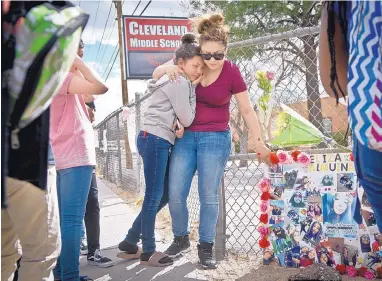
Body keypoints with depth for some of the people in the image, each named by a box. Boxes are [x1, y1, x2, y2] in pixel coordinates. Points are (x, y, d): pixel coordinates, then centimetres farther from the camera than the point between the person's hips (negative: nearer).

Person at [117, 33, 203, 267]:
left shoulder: (175, 80, 21)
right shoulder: (179, 82, -10)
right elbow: (187, 119, -9)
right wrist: (193, 88, -1)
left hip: (162, 142, 10)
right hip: (155, 141, -10)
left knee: (164, 195, 10)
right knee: (154, 195, -4)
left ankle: (131, 242, 18)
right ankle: (148, 251, 6)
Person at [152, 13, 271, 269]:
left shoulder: (232, 72, -10)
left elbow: (247, 110, -2)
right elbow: (155, 74, 7)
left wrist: (259, 143, -1)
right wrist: (168, 68, -16)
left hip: (216, 138, -3)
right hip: (186, 135, 3)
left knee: (209, 195, 2)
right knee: (175, 193, 2)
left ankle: (206, 247, 18)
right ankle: (181, 238, 25)